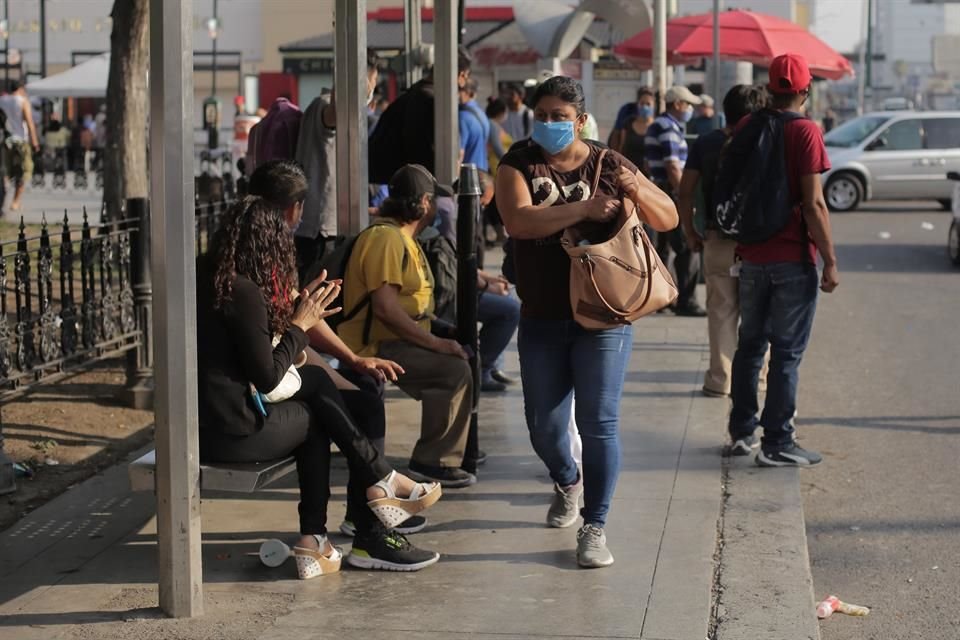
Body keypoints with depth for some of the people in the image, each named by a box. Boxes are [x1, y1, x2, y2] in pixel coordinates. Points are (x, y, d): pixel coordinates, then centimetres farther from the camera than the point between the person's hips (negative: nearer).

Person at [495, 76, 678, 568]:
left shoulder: (608, 165, 1)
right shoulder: (519, 164, 0)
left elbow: (669, 220, 4)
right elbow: (519, 220, -20)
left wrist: (638, 191, -17)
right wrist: (584, 208, -28)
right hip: (542, 319, 2)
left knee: (598, 423, -8)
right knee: (544, 427, 11)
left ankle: (594, 528, 2)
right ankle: (568, 482, 44)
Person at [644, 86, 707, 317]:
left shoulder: (656, 126, 17)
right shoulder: (669, 129, -15)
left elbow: (652, 164, 22)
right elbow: (672, 168, -21)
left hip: (658, 192, 11)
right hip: (671, 193, -11)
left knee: (664, 246, 15)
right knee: (688, 248, -10)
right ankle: (685, 302, -11)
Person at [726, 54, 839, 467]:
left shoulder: (746, 128, 6)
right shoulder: (806, 133, -12)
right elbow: (813, 204, -16)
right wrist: (830, 261, -11)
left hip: (752, 257, 6)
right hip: (793, 260, -5)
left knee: (750, 345, 17)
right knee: (787, 353, 0)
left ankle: (742, 432, 23)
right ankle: (777, 444, 2)